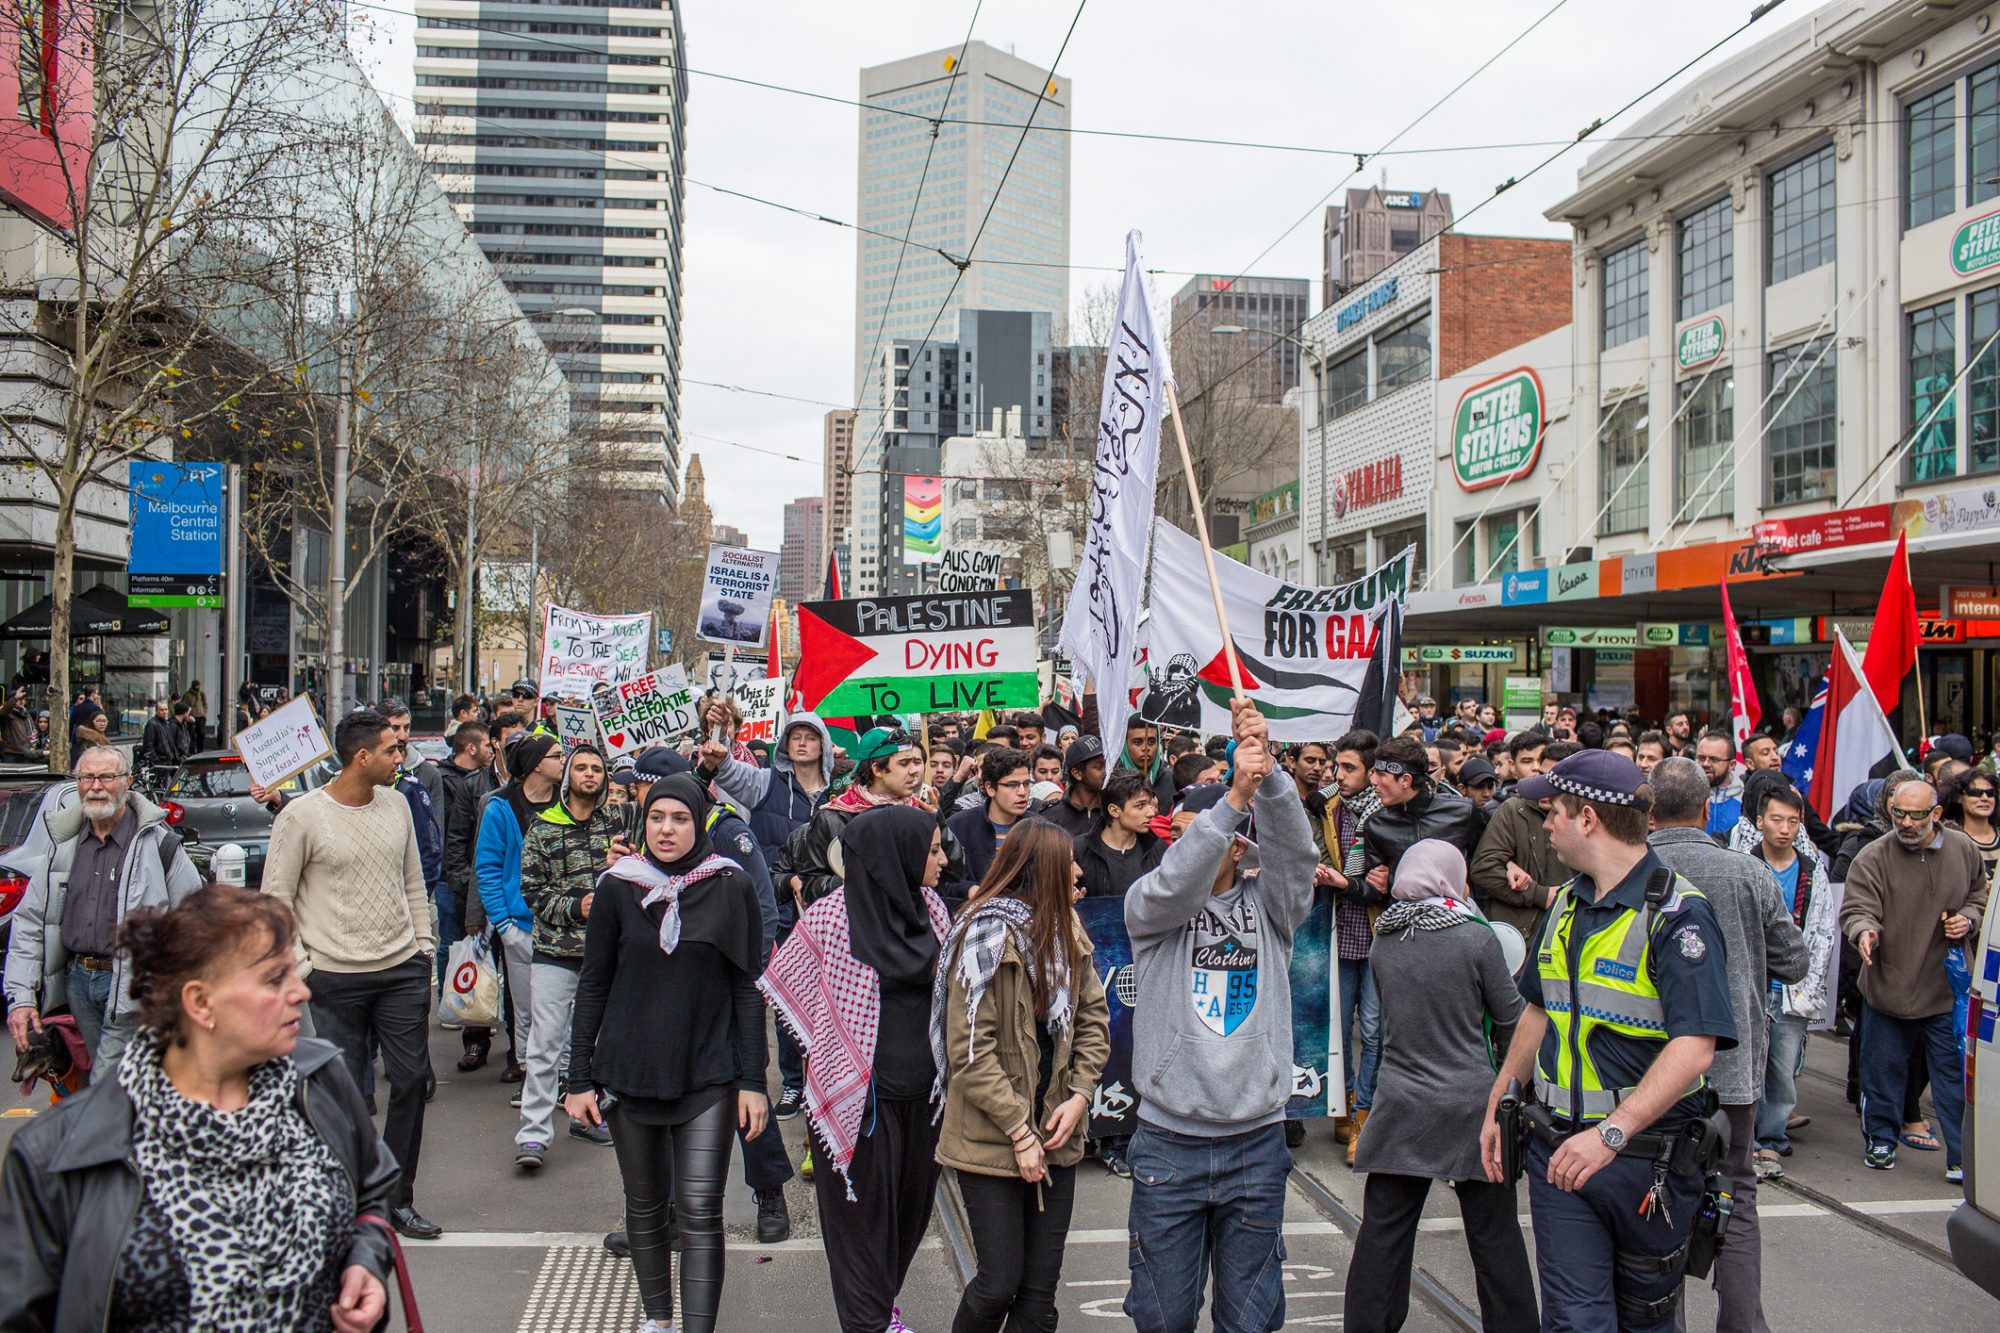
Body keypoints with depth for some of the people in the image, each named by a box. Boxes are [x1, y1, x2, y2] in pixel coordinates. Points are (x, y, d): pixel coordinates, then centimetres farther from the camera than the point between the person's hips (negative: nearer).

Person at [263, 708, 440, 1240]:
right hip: (335, 978, -5)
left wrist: (423, 941, 11)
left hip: (403, 968, 5)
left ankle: (398, 1199, 20)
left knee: (411, 1081, 7)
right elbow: (275, 897, -4)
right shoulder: (302, 815, -9)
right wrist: (298, 965, -8)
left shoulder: (396, 803, 7)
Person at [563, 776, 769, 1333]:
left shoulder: (731, 888, -3)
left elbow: (746, 988, 1)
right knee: (645, 1206, 14)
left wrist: (753, 1080, -3)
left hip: (708, 1076, -2)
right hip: (628, 1073, 2)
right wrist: (580, 1078, 2)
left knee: (699, 1211, -7)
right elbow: (592, 985, 4)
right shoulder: (617, 887, -1)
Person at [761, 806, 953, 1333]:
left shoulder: (929, 906, 3)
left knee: (912, 1204, 16)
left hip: (923, 1089, 6)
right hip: (863, 1092, -5)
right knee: (863, 1209, 5)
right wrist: (836, 1052, 0)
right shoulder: (832, 916, -14)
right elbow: (784, 981, -2)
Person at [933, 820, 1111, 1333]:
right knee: (1000, 1283, -1)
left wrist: (1080, 1094, -4)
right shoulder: (986, 935, -14)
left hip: (1054, 1136, 6)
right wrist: (1019, 1130, -17)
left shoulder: (1067, 929, 7)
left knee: (1041, 1290, 8)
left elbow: (1094, 1016, 10)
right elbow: (970, 1052, -16)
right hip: (991, 1143, -6)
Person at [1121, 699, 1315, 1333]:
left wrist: (1268, 773, -29)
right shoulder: (1150, 907, 1)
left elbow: (1293, 847, -12)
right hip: (1169, 1139, -1)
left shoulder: (1268, 902, 6)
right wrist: (1233, 796, -31)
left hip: (1257, 1141, 2)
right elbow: (1173, 883, -21)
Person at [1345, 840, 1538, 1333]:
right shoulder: (1478, 939, -11)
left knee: (1384, 1228, 9)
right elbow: (1509, 1013, -1)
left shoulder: (1383, 945, 0)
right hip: (1469, 1103, -2)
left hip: (1400, 1108, 3)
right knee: (1494, 1235, 10)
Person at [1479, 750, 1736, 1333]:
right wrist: (1497, 1105, 18)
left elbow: (1695, 1045, -25)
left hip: (1647, 1156, -5)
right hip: (1557, 1149, 5)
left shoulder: (1676, 913, -15)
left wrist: (1612, 1133, -33)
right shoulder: (1566, 906, 9)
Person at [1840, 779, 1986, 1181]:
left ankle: (1961, 1156, 14)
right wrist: (1864, 931, -37)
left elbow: (1980, 896, 16)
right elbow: (1857, 908, -15)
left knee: (1954, 1073, 5)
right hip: (1887, 986, -1)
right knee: (1883, 1071, 10)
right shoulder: (1873, 857, -9)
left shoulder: (1963, 850, 1)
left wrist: (1968, 919, -5)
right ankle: (1880, 1141, 27)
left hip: (1947, 990, 2)